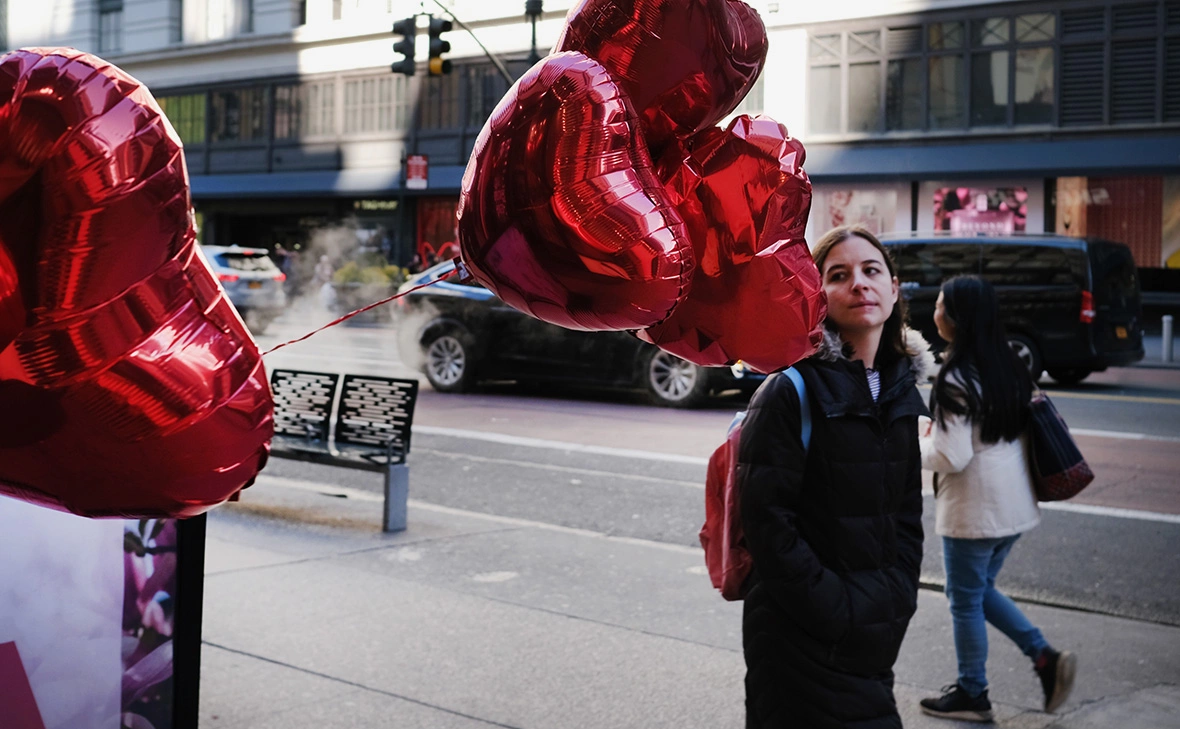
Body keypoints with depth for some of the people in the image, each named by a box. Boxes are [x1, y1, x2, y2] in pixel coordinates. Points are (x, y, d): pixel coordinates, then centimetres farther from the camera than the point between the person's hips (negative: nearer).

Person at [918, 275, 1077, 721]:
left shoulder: (957, 380, -19)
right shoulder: (1010, 367, 6)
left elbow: (951, 456, -22)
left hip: (973, 510, -8)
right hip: (1015, 504, 8)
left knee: (965, 599, 7)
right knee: (981, 589, 22)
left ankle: (971, 694, 19)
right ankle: (1045, 658, 12)